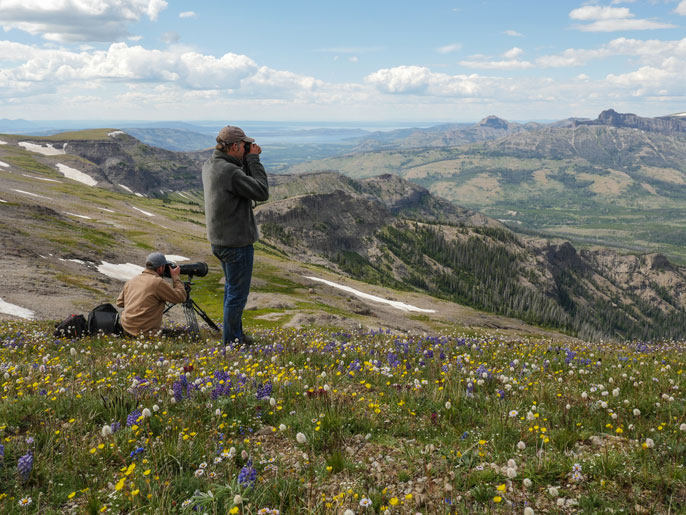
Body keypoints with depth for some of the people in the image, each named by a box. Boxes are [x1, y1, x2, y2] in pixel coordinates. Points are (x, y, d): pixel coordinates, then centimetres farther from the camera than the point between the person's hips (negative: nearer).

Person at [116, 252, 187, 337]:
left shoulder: (131, 281, 9)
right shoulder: (158, 282, -14)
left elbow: (119, 303, 18)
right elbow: (180, 297, -8)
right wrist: (176, 276, 4)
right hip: (145, 332, -8)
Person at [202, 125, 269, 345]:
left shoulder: (209, 165, 4)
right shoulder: (229, 171, -26)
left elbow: (242, 181, 14)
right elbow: (262, 192, -21)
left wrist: (247, 161, 1)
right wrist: (253, 160, -15)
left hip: (220, 240, 10)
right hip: (236, 243, -10)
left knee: (232, 289, 23)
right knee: (237, 294, 4)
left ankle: (236, 335, 38)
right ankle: (232, 342, 16)